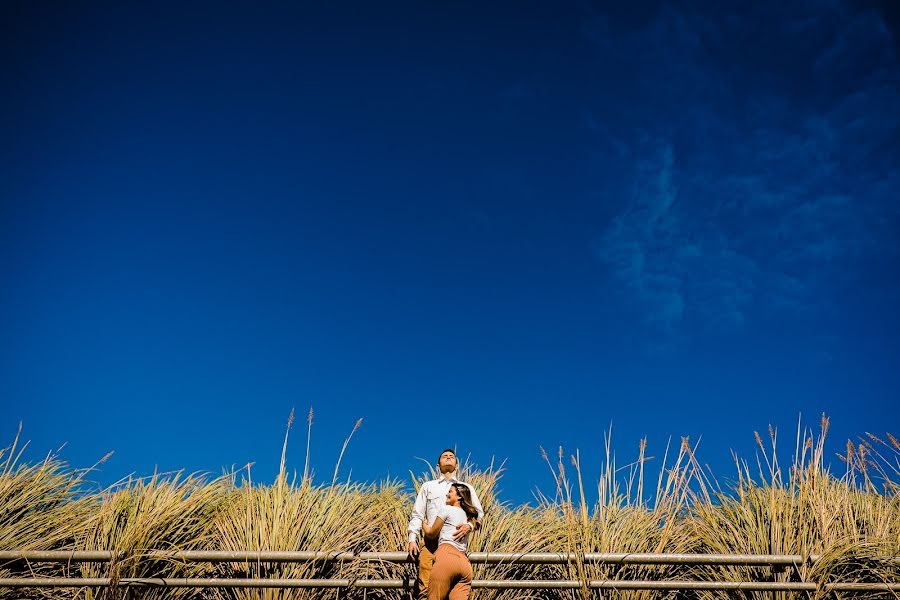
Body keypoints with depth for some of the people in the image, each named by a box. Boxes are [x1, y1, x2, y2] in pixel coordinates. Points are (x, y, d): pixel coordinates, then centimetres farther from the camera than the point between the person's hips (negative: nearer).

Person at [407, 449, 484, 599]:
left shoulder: (466, 488, 22)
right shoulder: (428, 486, 24)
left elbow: (479, 513, 12)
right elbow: (417, 514, 17)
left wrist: (469, 525, -11)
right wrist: (412, 539, 3)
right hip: (431, 541, 0)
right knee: (426, 587, -12)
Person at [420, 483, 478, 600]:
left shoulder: (447, 509, 9)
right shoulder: (468, 517, 28)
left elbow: (431, 534, 16)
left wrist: (423, 524, 35)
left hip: (446, 557, -7)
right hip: (465, 563, 7)